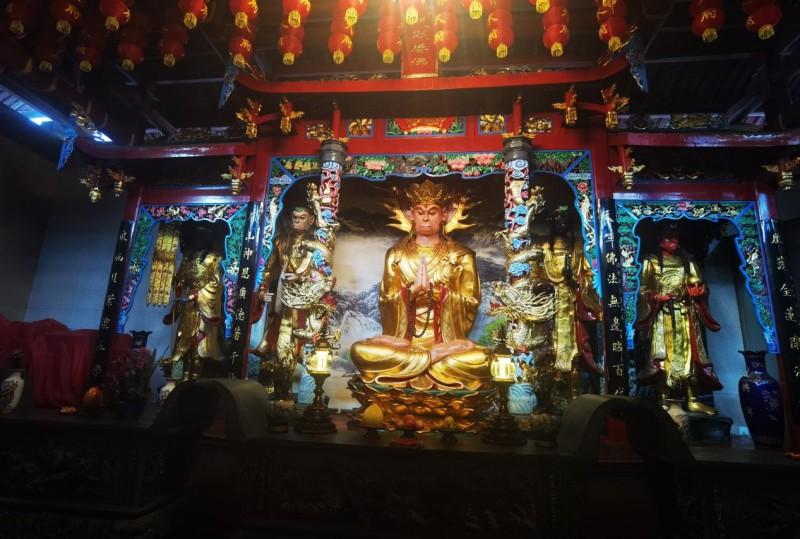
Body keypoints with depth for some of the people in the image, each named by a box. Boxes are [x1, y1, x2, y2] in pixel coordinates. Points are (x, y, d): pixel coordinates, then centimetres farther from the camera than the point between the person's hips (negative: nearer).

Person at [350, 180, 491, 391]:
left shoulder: (461, 255, 5)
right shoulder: (396, 253, 8)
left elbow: (471, 304, -1)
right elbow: (386, 302, 3)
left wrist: (433, 290, -15)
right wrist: (413, 290, -17)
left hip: (446, 337, -1)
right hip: (404, 337, 1)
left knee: (480, 358, -33)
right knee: (359, 351, -28)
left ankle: (408, 361, -17)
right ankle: (437, 356, -20)